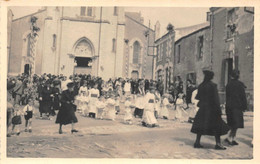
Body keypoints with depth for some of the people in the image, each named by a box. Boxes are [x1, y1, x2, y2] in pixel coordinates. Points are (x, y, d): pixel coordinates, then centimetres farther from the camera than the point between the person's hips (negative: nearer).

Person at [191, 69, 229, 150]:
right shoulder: (212, 86, -12)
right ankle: (218, 143, 4)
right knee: (216, 125, 4)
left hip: (202, 107, 5)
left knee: (201, 125, 11)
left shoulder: (201, 86, 2)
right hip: (211, 108, -5)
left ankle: (197, 142, 10)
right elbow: (215, 98, -14)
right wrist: (218, 109, -10)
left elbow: (198, 97, 9)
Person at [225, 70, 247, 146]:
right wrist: (244, 106, -1)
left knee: (233, 124, 14)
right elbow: (243, 96, -8)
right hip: (237, 106, -6)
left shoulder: (228, 84, 7)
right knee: (236, 124, -1)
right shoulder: (240, 84, -9)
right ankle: (229, 138, -10)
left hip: (229, 106, 6)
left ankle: (233, 139, 16)